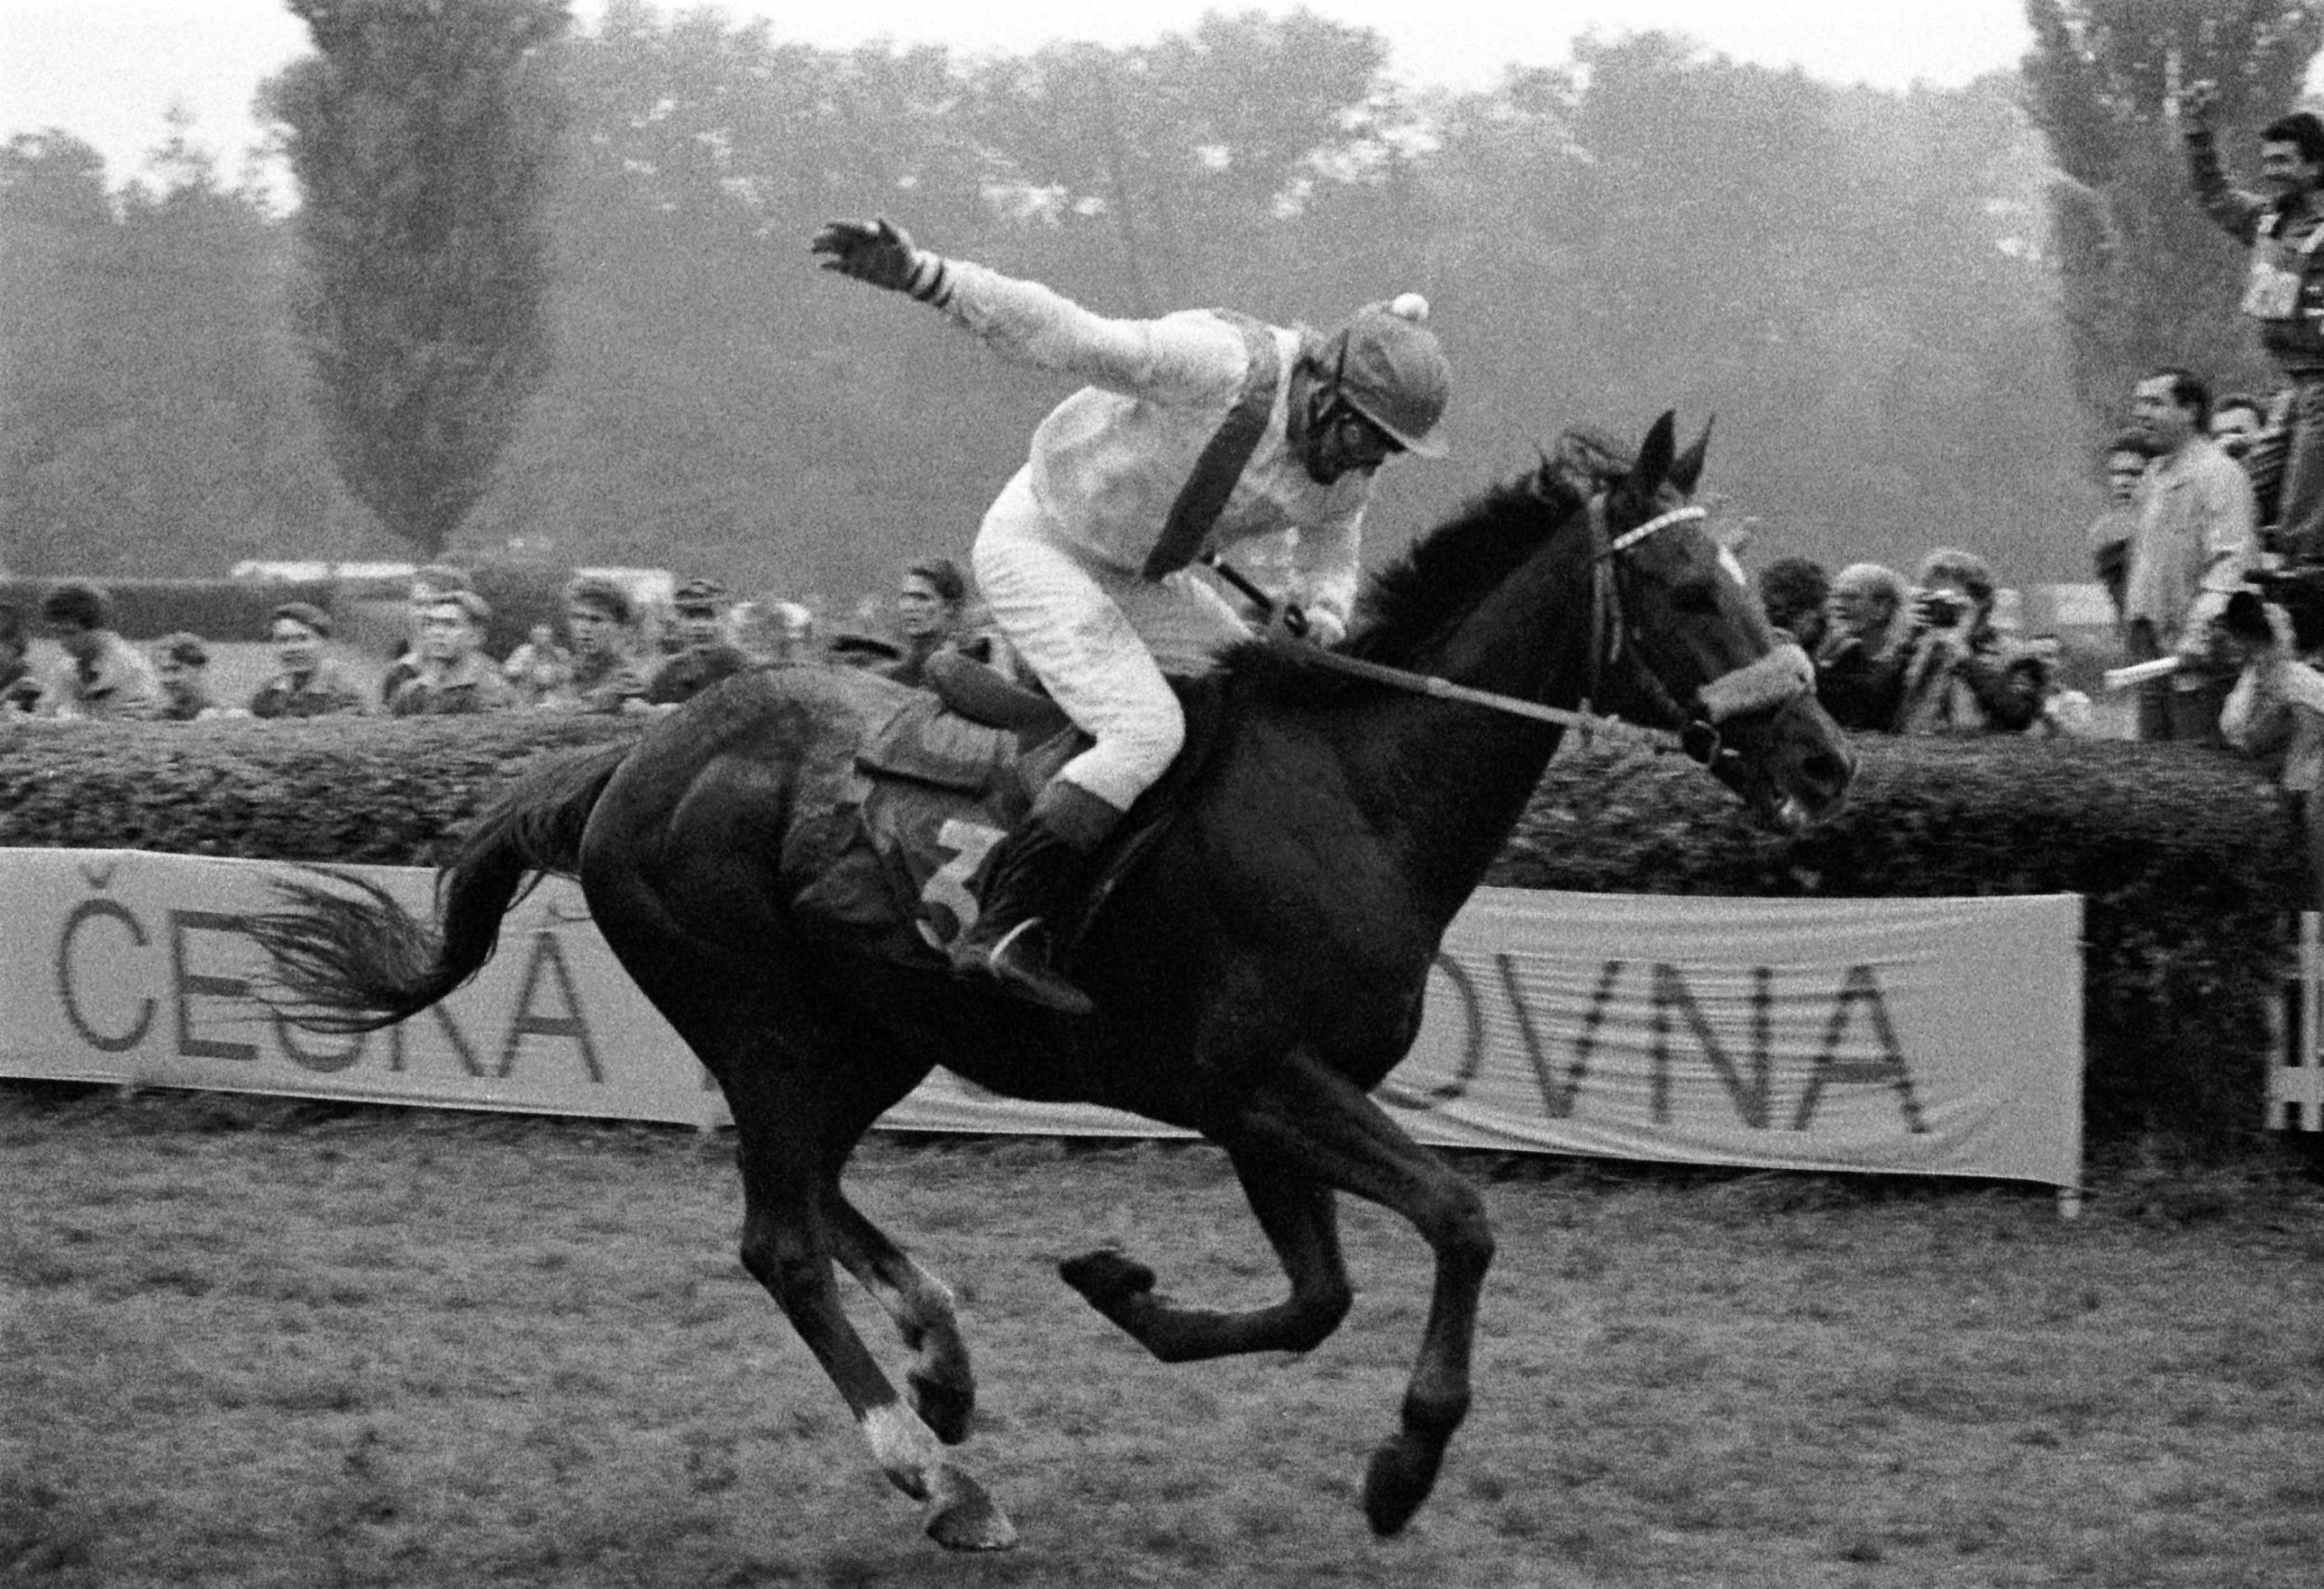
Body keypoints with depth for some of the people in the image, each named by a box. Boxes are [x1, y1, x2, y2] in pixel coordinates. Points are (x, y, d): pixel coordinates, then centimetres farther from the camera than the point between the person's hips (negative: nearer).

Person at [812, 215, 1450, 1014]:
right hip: (1038, 544, -8)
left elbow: (1330, 557, 12)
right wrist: (916, 274, -47)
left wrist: (1318, 612, -14)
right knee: (1148, 731, -24)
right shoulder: (1215, 365, -31)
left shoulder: (1349, 478, -8)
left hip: (1136, 574, 8)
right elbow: (1063, 334, -37)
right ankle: (1001, 930, -24)